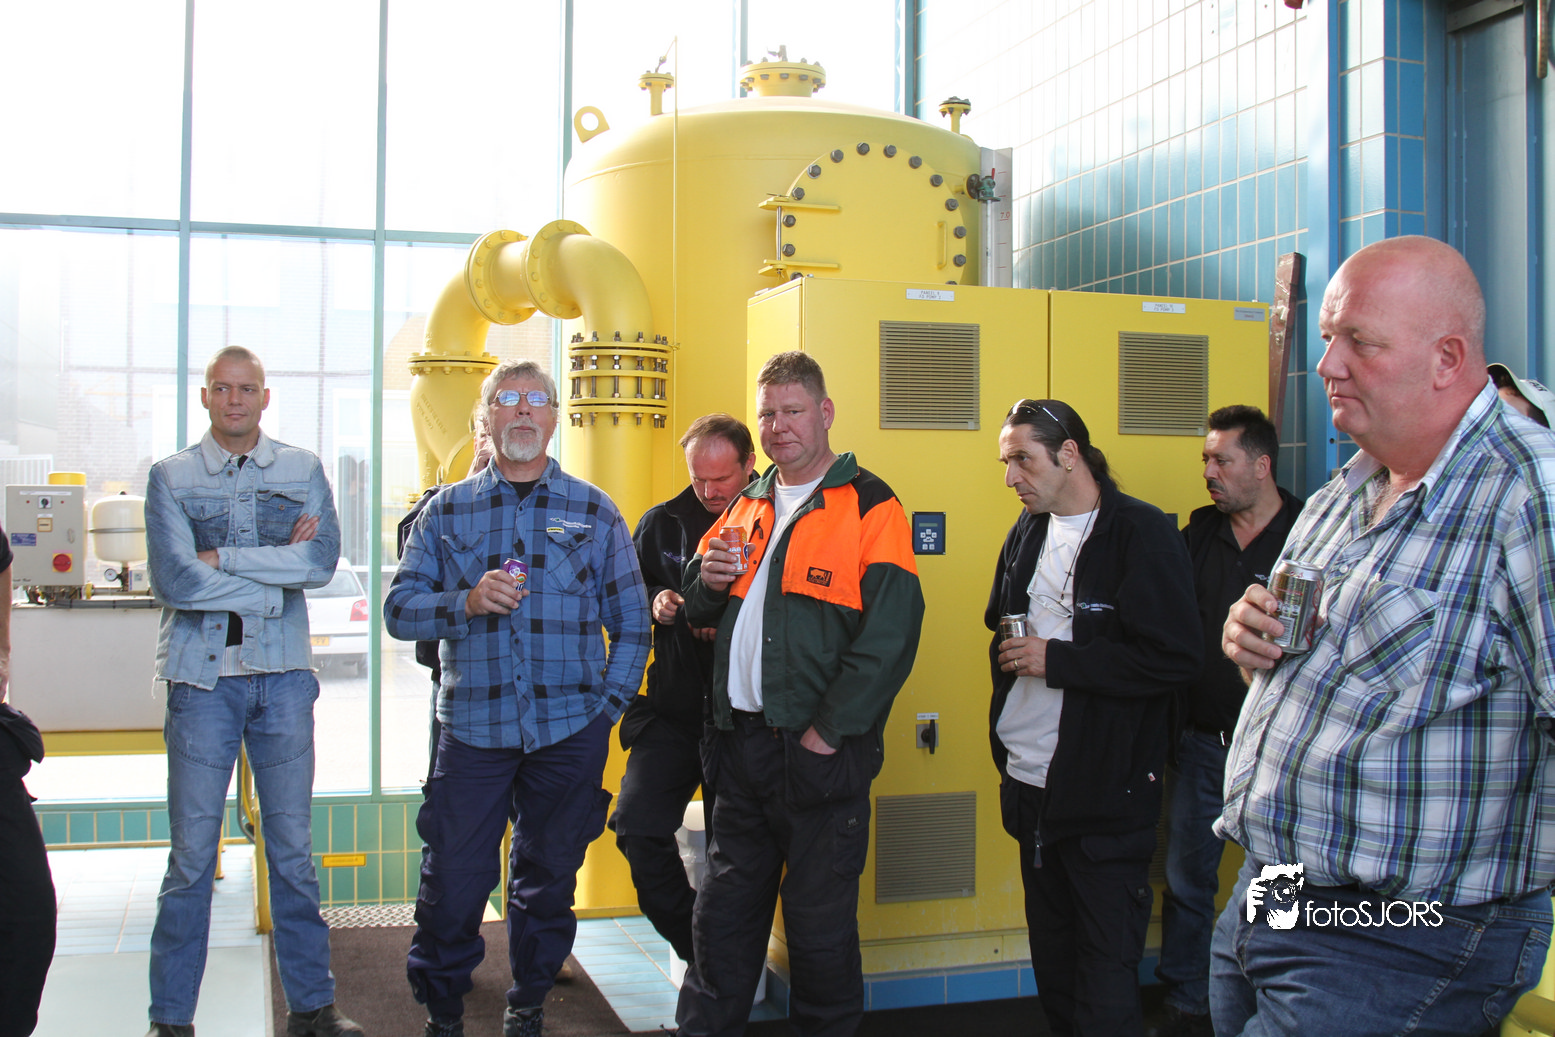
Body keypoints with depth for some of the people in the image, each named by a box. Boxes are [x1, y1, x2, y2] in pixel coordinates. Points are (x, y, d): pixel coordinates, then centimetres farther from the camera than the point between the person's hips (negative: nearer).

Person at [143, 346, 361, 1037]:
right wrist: (279, 572, -8)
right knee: (192, 851, 1)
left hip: (284, 675, 2)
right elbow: (174, 582, -10)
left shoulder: (302, 471, 9)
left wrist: (224, 558, -10)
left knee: (293, 846, 8)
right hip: (203, 676, -1)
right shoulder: (171, 477, 4)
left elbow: (323, 561, -7)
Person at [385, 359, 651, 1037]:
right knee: (452, 878, 1)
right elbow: (400, 609, 2)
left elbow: (631, 623, 8)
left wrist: (609, 706, -1)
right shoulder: (446, 510, 8)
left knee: (548, 877, 10)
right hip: (472, 727, 0)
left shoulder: (594, 512, 7)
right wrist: (467, 603, -15)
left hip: (570, 732, 0)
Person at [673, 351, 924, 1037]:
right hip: (740, 742, 6)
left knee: (820, 922, 6)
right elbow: (700, 612, 22)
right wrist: (707, 579, -2)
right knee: (724, 911, 14)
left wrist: (826, 732, -17)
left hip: (819, 750, -6)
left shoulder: (870, 506, -7)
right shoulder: (746, 506, 14)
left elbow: (889, 636, -15)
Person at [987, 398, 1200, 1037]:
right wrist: (1010, 655, 4)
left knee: (1107, 966, 0)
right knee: (1050, 953, 19)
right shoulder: (1028, 531, 12)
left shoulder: (1142, 534, -13)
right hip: (1029, 779, 8)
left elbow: (1175, 658, -22)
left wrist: (1056, 660, -19)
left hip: (1107, 790, -7)